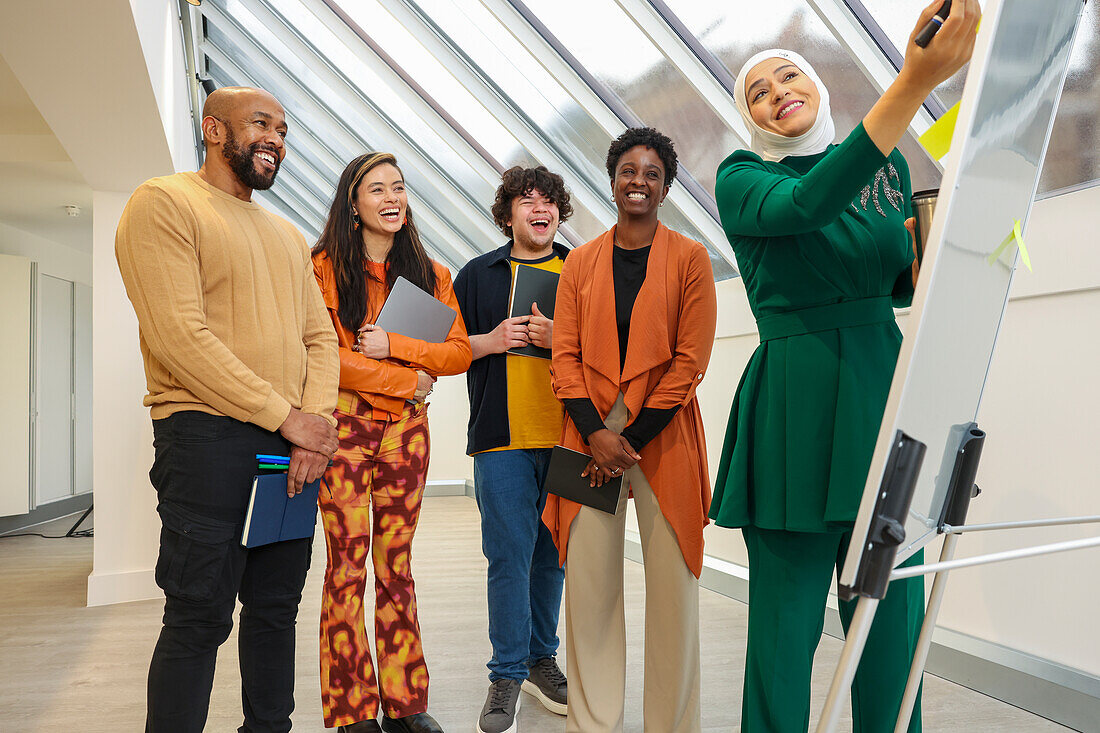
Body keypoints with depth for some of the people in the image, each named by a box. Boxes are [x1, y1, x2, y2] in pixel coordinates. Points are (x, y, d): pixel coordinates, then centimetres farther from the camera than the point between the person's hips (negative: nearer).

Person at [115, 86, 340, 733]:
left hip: (293, 442, 7)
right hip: (207, 437, -7)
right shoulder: (164, 203, -3)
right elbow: (179, 336, -14)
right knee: (201, 615, -2)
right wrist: (286, 417, -14)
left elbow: (320, 335, 14)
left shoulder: (288, 235, 20)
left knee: (277, 603, 13)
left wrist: (318, 423, -5)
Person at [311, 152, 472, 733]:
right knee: (347, 565, -3)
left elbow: (459, 352, 5)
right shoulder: (324, 268, 1)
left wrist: (393, 347, -10)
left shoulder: (431, 275, 12)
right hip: (344, 424, -3)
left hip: (406, 427, 3)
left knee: (396, 564, 7)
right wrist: (409, 379, -7)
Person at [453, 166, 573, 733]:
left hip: (567, 435, 2)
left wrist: (560, 337, -9)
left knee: (551, 553, 10)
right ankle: (507, 674, 9)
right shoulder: (478, 275, 11)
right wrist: (490, 341, -7)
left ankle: (540, 659, 26)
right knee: (510, 554, -4)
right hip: (502, 436, -1)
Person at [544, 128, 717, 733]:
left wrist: (632, 438, -10)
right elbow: (565, 355, 6)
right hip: (590, 433, 2)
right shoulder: (581, 263, 11)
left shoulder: (689, 258, 3)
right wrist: (596, 433, -9)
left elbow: (690, 360, -4)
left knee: (672, 582, 1)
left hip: (663, 433, -2)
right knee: (588, 580, 2)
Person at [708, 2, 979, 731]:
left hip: (885, 393, 4)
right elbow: (808, 205, -23)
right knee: (787, 623, -1)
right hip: (795, 410, -4)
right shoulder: (741, 179, 0)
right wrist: (919, 80, -29)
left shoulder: (890, 167, 15)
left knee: (893, 614, 5)